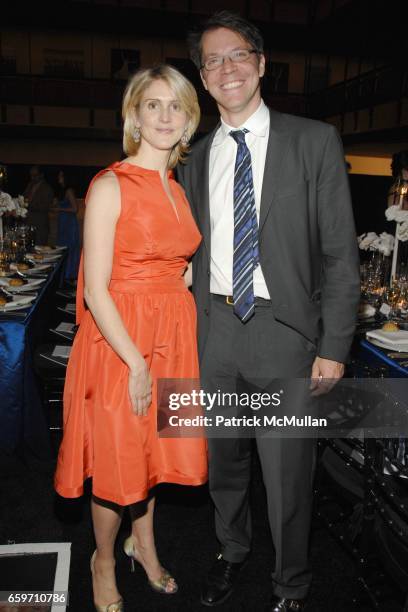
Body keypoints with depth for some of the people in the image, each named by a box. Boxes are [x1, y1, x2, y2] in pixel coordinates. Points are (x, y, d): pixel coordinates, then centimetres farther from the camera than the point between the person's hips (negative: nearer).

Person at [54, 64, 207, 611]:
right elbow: (95, 290, -17)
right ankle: (104, 559, 37)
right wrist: (137, 363, -17)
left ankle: (143, 544, 45)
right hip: (119, 342, -6)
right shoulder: (110, 186, -12)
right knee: (116, 459, 9)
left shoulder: (180, 190, 9)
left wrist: (189, 276, 5)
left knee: (153, 449, 20)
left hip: (171, 340, 6)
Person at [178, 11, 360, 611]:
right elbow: (197, 253, 12)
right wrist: (193, 331, 6)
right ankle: (232, 550, 46)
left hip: (283, 329, -4)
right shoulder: (196, 160, 10)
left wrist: (334, 348, -11)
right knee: (224, 458, 19)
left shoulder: (314, 141, -2)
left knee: (287, 471, 6)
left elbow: (340, 253, -6)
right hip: (215, 328, 4)